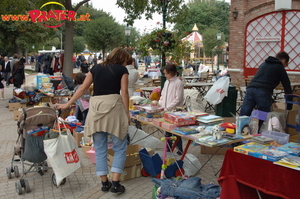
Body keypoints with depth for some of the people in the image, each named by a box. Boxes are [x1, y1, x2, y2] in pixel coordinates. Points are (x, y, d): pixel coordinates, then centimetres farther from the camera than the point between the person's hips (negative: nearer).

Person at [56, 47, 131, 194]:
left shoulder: (96, 68, 18)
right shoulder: (122, 70, 8)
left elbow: (83, 89, 15)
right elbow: (124, 93, 0)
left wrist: (67, 104, 21)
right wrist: (127, 113, 5)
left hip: (96, 107, 4)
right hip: (113, 106, -4)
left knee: (100, 148, 13)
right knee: (120, 148, 8)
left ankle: (104, 183, 19)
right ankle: (115, 183, 4)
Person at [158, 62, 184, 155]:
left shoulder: (178, 83, -12)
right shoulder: (167, 82, 11)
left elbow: (178, 99, -15)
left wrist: (168, 108, -17)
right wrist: (159, 103, 4)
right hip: (166, 111, 7)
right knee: (167, 132, 14)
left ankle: (180, 151, 12)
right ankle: (168, 150, 26)